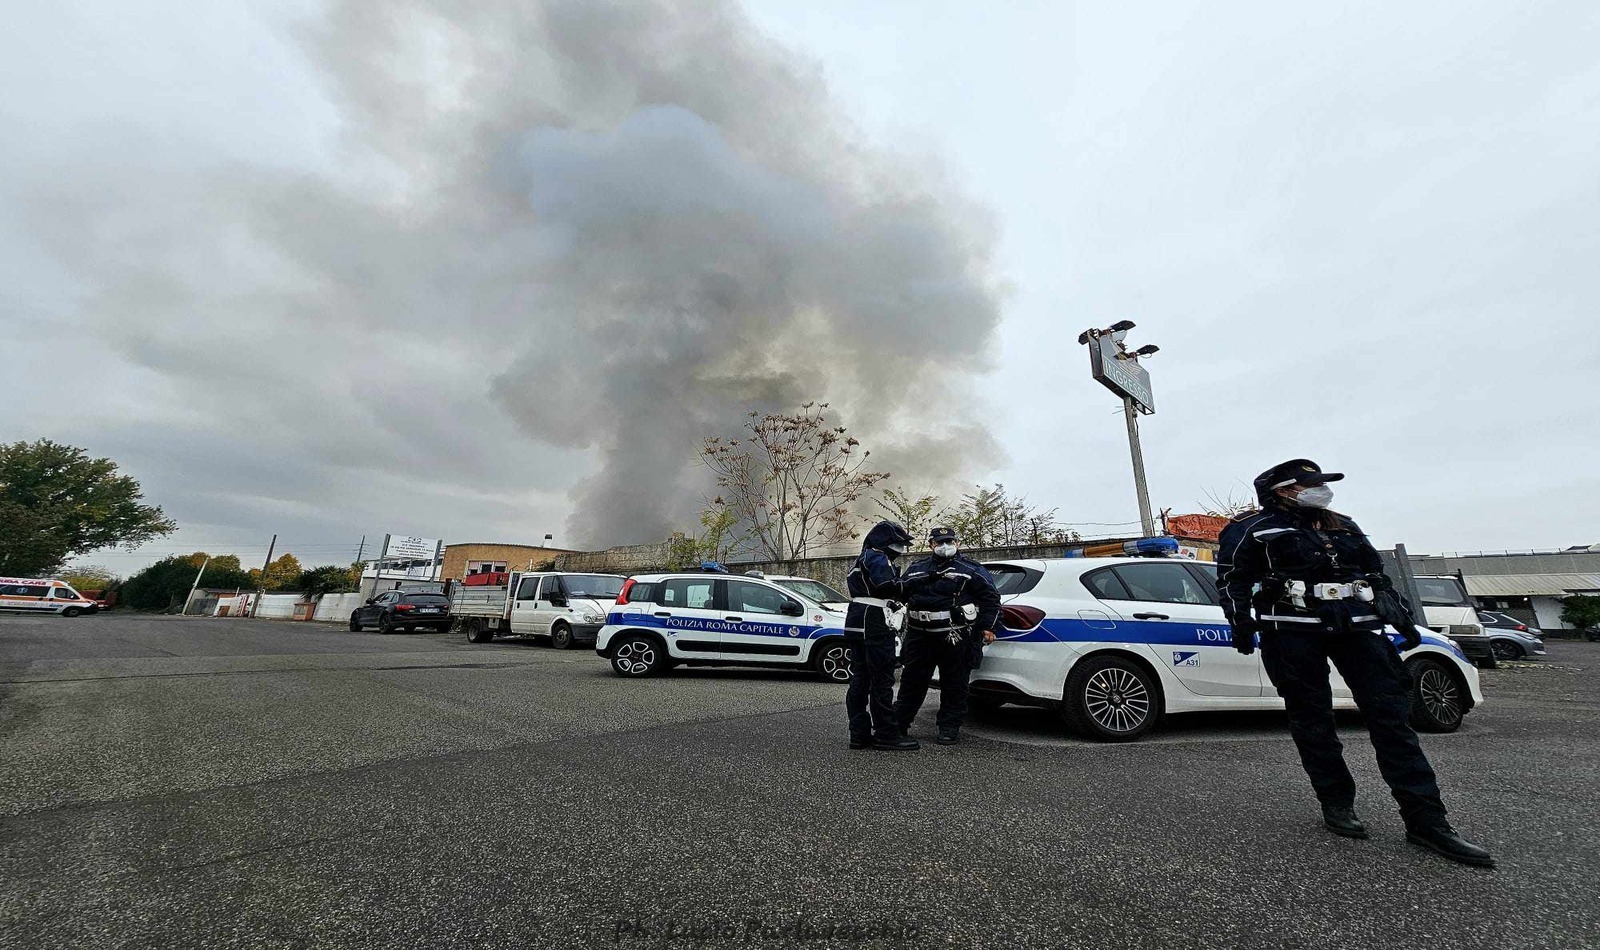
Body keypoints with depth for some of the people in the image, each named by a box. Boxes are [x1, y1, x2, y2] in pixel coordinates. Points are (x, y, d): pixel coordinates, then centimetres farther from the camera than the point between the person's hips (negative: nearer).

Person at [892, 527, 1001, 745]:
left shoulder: (971, 570, 2)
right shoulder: (916, 569, 15)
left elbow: (990, 597, 0)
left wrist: (987, 627, -7)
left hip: (955, 638, -4)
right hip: (919, 635, 4)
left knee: (954, 685, 5)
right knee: (911, 681, 10)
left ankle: (950, 729, 19)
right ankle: (898, 723, 20)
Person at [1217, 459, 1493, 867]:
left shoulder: (1344, 528, 21)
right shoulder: (1255, 529, 2)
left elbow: (1377, 575, 28)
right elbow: (1232, 578, -2)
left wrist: (1402, 619, 20)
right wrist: (1242, 623, -11)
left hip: (1356, 625, 6)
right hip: (1293, 630, -5)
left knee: (1391, 714, 0)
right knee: (1312, 719, 0)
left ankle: (1426, 820, 4)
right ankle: (1336, 803, 11)